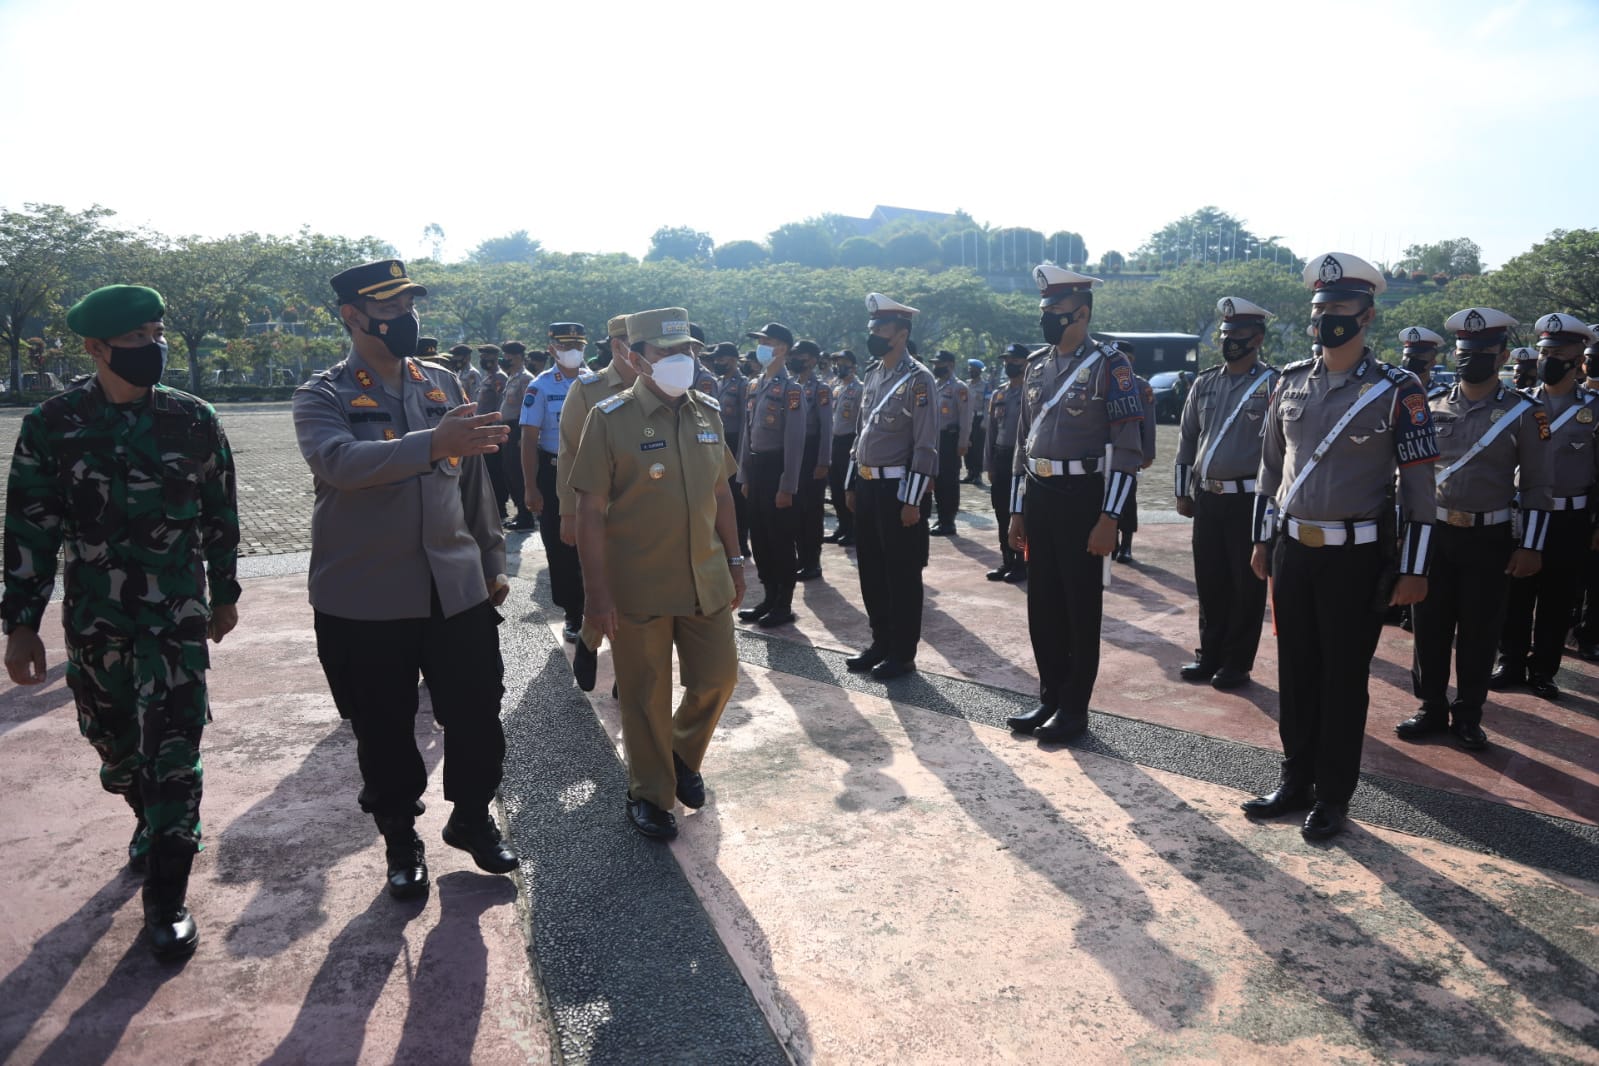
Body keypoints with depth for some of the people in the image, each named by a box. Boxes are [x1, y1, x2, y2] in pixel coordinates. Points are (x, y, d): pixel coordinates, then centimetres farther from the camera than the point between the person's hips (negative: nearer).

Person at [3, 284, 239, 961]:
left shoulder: (193, 419, -2)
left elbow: (220, 515, 7)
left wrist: (224, 593, 12)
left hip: (177, 616, -1)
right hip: (93, 619, 2)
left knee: (173, 751, -4)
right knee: (114, 744, 16)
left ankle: (166, 896, 6)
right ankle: (153, 823, 46)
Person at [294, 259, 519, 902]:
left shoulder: (444, 386, 8)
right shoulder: (322, 397, -5)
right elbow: (340, 462, -28)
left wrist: (492, 561, 14)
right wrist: (433, 443, -39)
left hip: (457, 590, 3)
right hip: (365, 601, -3)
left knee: (477, 716, 9)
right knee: (383, 731, 11)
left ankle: (472, 819, 34)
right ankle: (401, 842, 32)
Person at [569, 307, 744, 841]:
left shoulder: (707, 413, 5)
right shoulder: (610, 418, -11)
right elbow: (590, 511, -12)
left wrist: (734, 562, 13)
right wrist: (599, 591, -15)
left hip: (706, 580, 5)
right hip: (638, 589, -4)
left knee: (717, 676, 11)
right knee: (646, 696, 8)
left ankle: (684, 756, 39)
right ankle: (650, 793, 28)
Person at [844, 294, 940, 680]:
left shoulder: (918, 380, -12)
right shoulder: (871, 377, 12)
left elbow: (926, 446, -15)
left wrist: (912, 500, -18)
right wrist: (851, 484, 16)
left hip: (897, 489, -8)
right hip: (867, 487, 8)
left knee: (902, 576, 2)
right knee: (871, 572, 14)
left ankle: (903, 653, 12)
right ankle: (881, 641, 27)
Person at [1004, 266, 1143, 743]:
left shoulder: (1109, 365, -9)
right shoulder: (1036, 365, 11)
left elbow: (1127, 449, -12)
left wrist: (1108, 519, -18)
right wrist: (1017, 511, 13)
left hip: (1082, 499, -6)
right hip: (1039, 497, 6)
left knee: (1081, 607, 4)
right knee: (1043, 605, 12)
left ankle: (1075, 706, 16)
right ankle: (1049, 697, 25)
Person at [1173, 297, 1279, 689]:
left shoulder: (1272, 385, -6)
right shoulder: (1204, 383, 10)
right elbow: (1187, 438, 15)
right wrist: (1182, 491, 12)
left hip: (1249, 499, -5)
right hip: (1206, 498, 5)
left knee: (1246, 585, 4)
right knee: (1209, 581, 12)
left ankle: (1237, 664, 15)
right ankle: (1209, 655, 25)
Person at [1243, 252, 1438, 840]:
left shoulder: (1398, 391, -8)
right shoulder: (1290, 382, 6)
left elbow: (1419, 486, -7)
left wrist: (1413, 569, -9)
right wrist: (1262, 540, 13)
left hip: (1357, 556, -4)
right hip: (1293, 550, 4)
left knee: (1344, 678, 6)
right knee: (1295, 672, 12)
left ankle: (1333, 797, 20)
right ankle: (1295, 781, 27)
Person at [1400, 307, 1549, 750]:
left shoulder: (1524, 413, -3)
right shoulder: (1432, 407, 5)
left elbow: (1536, 487, -2)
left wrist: (1530, 547, -8)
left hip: (1489, 539, -2)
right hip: (1433, 532, 3)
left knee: (1478, 632, 6)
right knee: (1428, 626, 8)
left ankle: (1468, 716, 20)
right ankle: (1432, 708, 22)